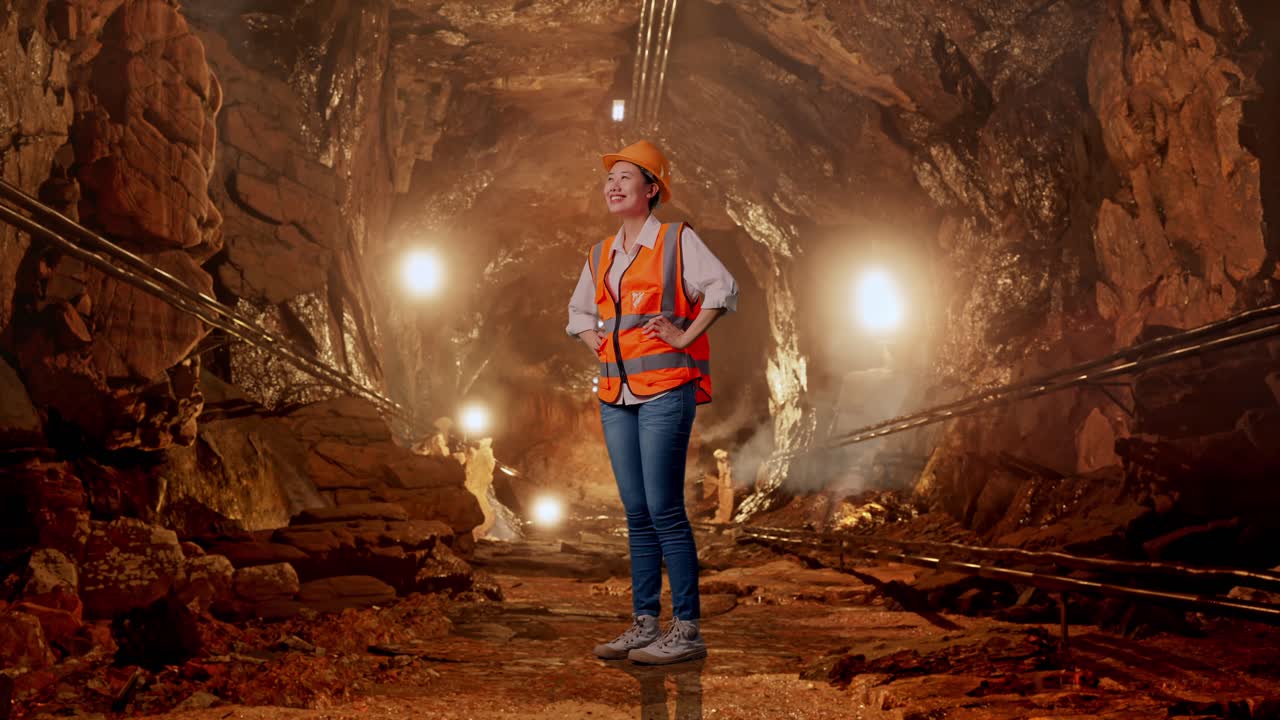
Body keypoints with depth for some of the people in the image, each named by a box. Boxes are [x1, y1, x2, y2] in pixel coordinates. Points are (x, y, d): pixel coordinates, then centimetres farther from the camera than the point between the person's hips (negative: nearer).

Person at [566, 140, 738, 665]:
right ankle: (644, 623, 16)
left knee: (664, 510, -9)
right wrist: (599, 346, 14)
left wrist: (685, 337, -11)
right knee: (636, 513, 8)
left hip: (665, 389, -6)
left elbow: (723, 289, -9)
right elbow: (579, 312, 31)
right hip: (616, 394, 6)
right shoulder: (600, 255, 16)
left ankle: (687, 629, -2)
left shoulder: (678, 240, -1)